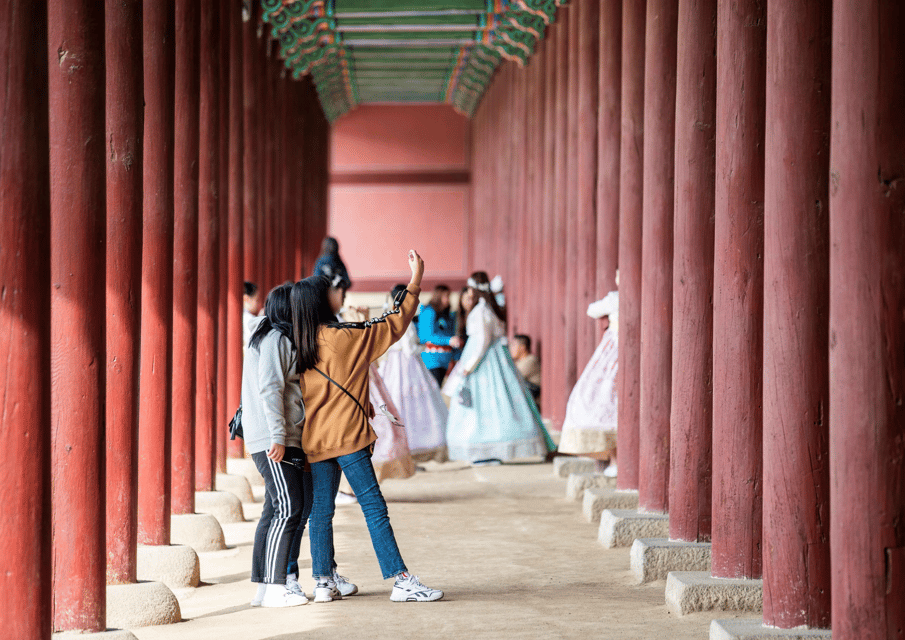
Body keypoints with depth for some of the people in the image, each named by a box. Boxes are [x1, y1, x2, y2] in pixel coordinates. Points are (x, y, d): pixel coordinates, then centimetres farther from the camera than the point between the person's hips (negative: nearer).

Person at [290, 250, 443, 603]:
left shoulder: (300, 346, 6)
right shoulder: (342, 337, -10)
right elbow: (394, 324, -3)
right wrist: (415, 281, 2)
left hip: (315, 440, 6)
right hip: (347, 435, -6)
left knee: (321, 510, 10)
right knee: (374, 507, -6)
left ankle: (323, 583, 10)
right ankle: (401, 581, -7)